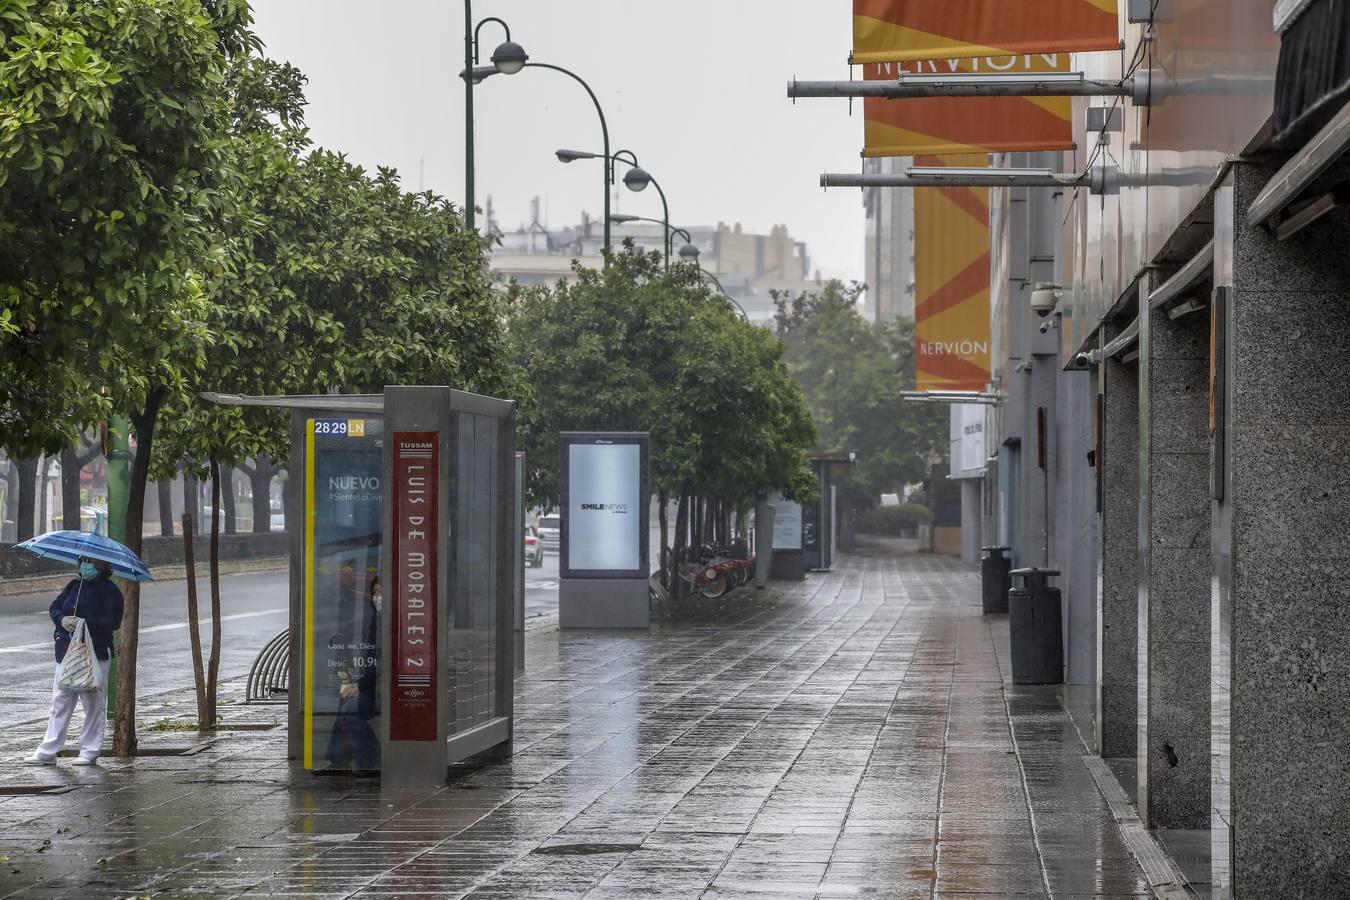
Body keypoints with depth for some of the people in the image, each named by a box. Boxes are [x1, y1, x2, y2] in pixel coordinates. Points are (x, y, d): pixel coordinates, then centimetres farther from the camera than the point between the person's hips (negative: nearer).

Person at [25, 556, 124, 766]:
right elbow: (55, 607, 14)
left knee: (94, 705, 0)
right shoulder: (74, 586, 15)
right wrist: (62, 620, -8)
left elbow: (114, 621, -13)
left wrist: (85, 624, -19)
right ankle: (47, 752, 5)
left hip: (96, 654, -6)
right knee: (60, 702, 4)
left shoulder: (109, 590, -4)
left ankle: (90, 752, 8)